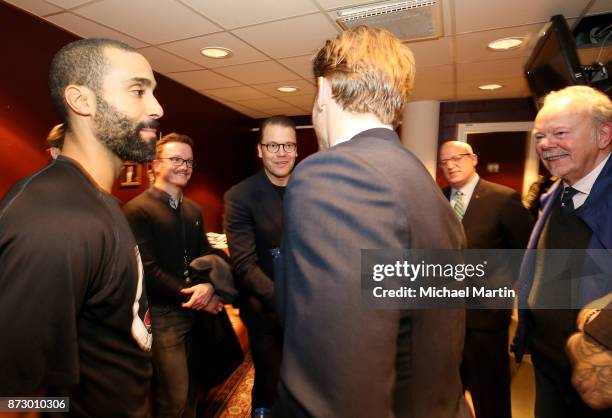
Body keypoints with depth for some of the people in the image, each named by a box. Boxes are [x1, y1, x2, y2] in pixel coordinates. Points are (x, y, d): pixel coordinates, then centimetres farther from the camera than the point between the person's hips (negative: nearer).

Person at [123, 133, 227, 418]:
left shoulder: (194, 210, 11)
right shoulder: (137, 210, -13)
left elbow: (206, 253, 8)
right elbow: (148, 269, -19)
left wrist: (209, 285, -12)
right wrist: (191, 295, -16)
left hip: (195, 311, 7)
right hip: (162, 315, -7)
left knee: (191, 389, 21)